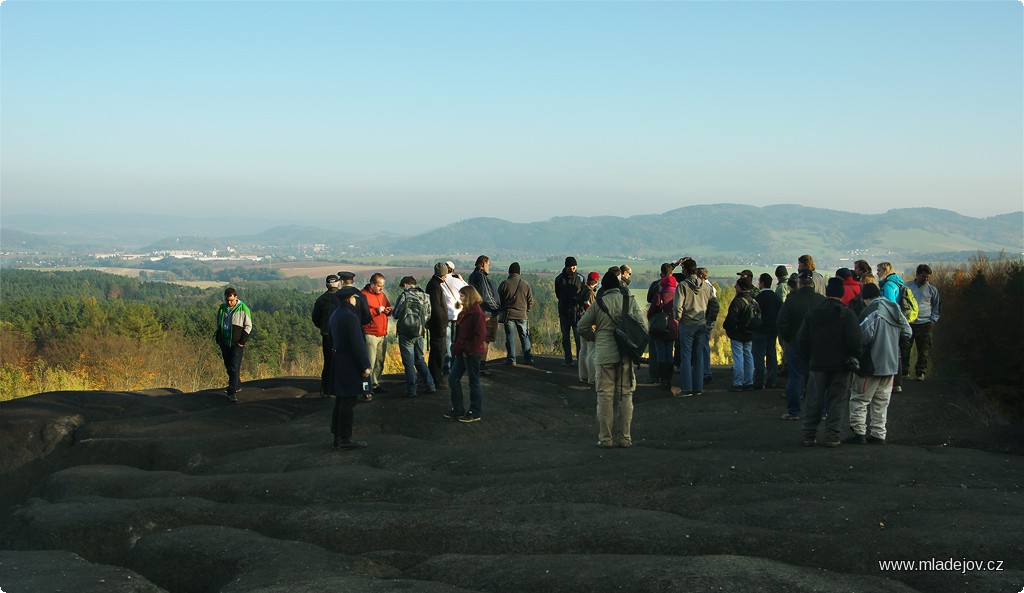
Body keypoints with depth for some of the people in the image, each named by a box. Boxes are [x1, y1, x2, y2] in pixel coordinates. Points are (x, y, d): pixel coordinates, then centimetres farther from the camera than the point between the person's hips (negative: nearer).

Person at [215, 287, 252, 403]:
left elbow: (248, 326, -3)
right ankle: (237, 385, 32)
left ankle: (231, 393, -12)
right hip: (225, 344, 6)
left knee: (234, 367, -11)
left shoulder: (243, 309, -7)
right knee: (228, 367, 14)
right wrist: (218, 340, 9)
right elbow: (218, 325, 18)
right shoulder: (222, 308, 7)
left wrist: (242, 341, -10)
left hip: (237, 344, -6)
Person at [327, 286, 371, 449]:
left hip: (338, 361, 9)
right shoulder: (351, 317, -18)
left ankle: (338, 436, 18)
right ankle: (345, 439, -3)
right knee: (348, 401, -5)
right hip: (350, 365, -9)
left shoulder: (334, 316, 11)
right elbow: (357, 344, -20)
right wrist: (365, 366, -14)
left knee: (340, 401, 14)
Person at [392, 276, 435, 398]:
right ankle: (430, 386, 15)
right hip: (420, 333, 5)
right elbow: (428, 315, 9)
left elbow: (396, 314, -7)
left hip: (406, 333, -5)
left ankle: (411, 390, 2)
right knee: (419, 359, 18)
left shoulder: (404, 295, -9)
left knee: (408, 362, 1)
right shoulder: (425, 296, 6)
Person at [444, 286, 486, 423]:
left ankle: (475, 413, 11)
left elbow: (480, 335, -21)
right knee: (453, 378, 11)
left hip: (472, 353, -10)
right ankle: (458, 410, 20)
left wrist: (468, 350, -19)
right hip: (462, 352, 10)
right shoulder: (465, 312, 13)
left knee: (474, 382, 1)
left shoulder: (477, 312, -17)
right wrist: (456, 347, 9)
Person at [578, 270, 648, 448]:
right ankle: (625, 437, 9)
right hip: (626, 353, 2)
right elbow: (643, 324, 0)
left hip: (604, 354, -2)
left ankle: (605, 438, 3)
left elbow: (582, 326, 3)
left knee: (605, 395, 4)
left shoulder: (599, 303, -2)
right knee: (625, 395, 9)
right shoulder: (629, 300, 2)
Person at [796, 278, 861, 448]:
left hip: (817, 364, 2)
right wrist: (854, 357, 2)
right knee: (837, 400, 5)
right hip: (840, 365, -2)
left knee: (814, 400, 10)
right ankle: (832, 436, 2)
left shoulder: (812, 313, 1)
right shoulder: (847, 314, -9)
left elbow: (801, 341, 1)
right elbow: (854, 342, -15)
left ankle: (809, 434, 11)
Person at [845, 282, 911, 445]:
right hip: (891, 364, 7)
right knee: (881, 401, 14)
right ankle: (878, 434, 15)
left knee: (859, 398, 1)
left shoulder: (871, 311, -15)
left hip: (872, 364, -7)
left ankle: (859, 432, -2)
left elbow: (864, 335, -23)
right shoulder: (895, 309, 8)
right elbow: (907, 333, 13)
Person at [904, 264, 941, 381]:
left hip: (924, 324, 0)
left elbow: (937, 307, 14)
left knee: (923, 351, -1)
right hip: (907, 323, 0)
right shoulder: (907, 287, 6)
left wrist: (932, 320, 3)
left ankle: (920, 372, 7)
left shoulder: (932, 289, 6)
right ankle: (904, 371, 13)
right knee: (904, 349, 1)